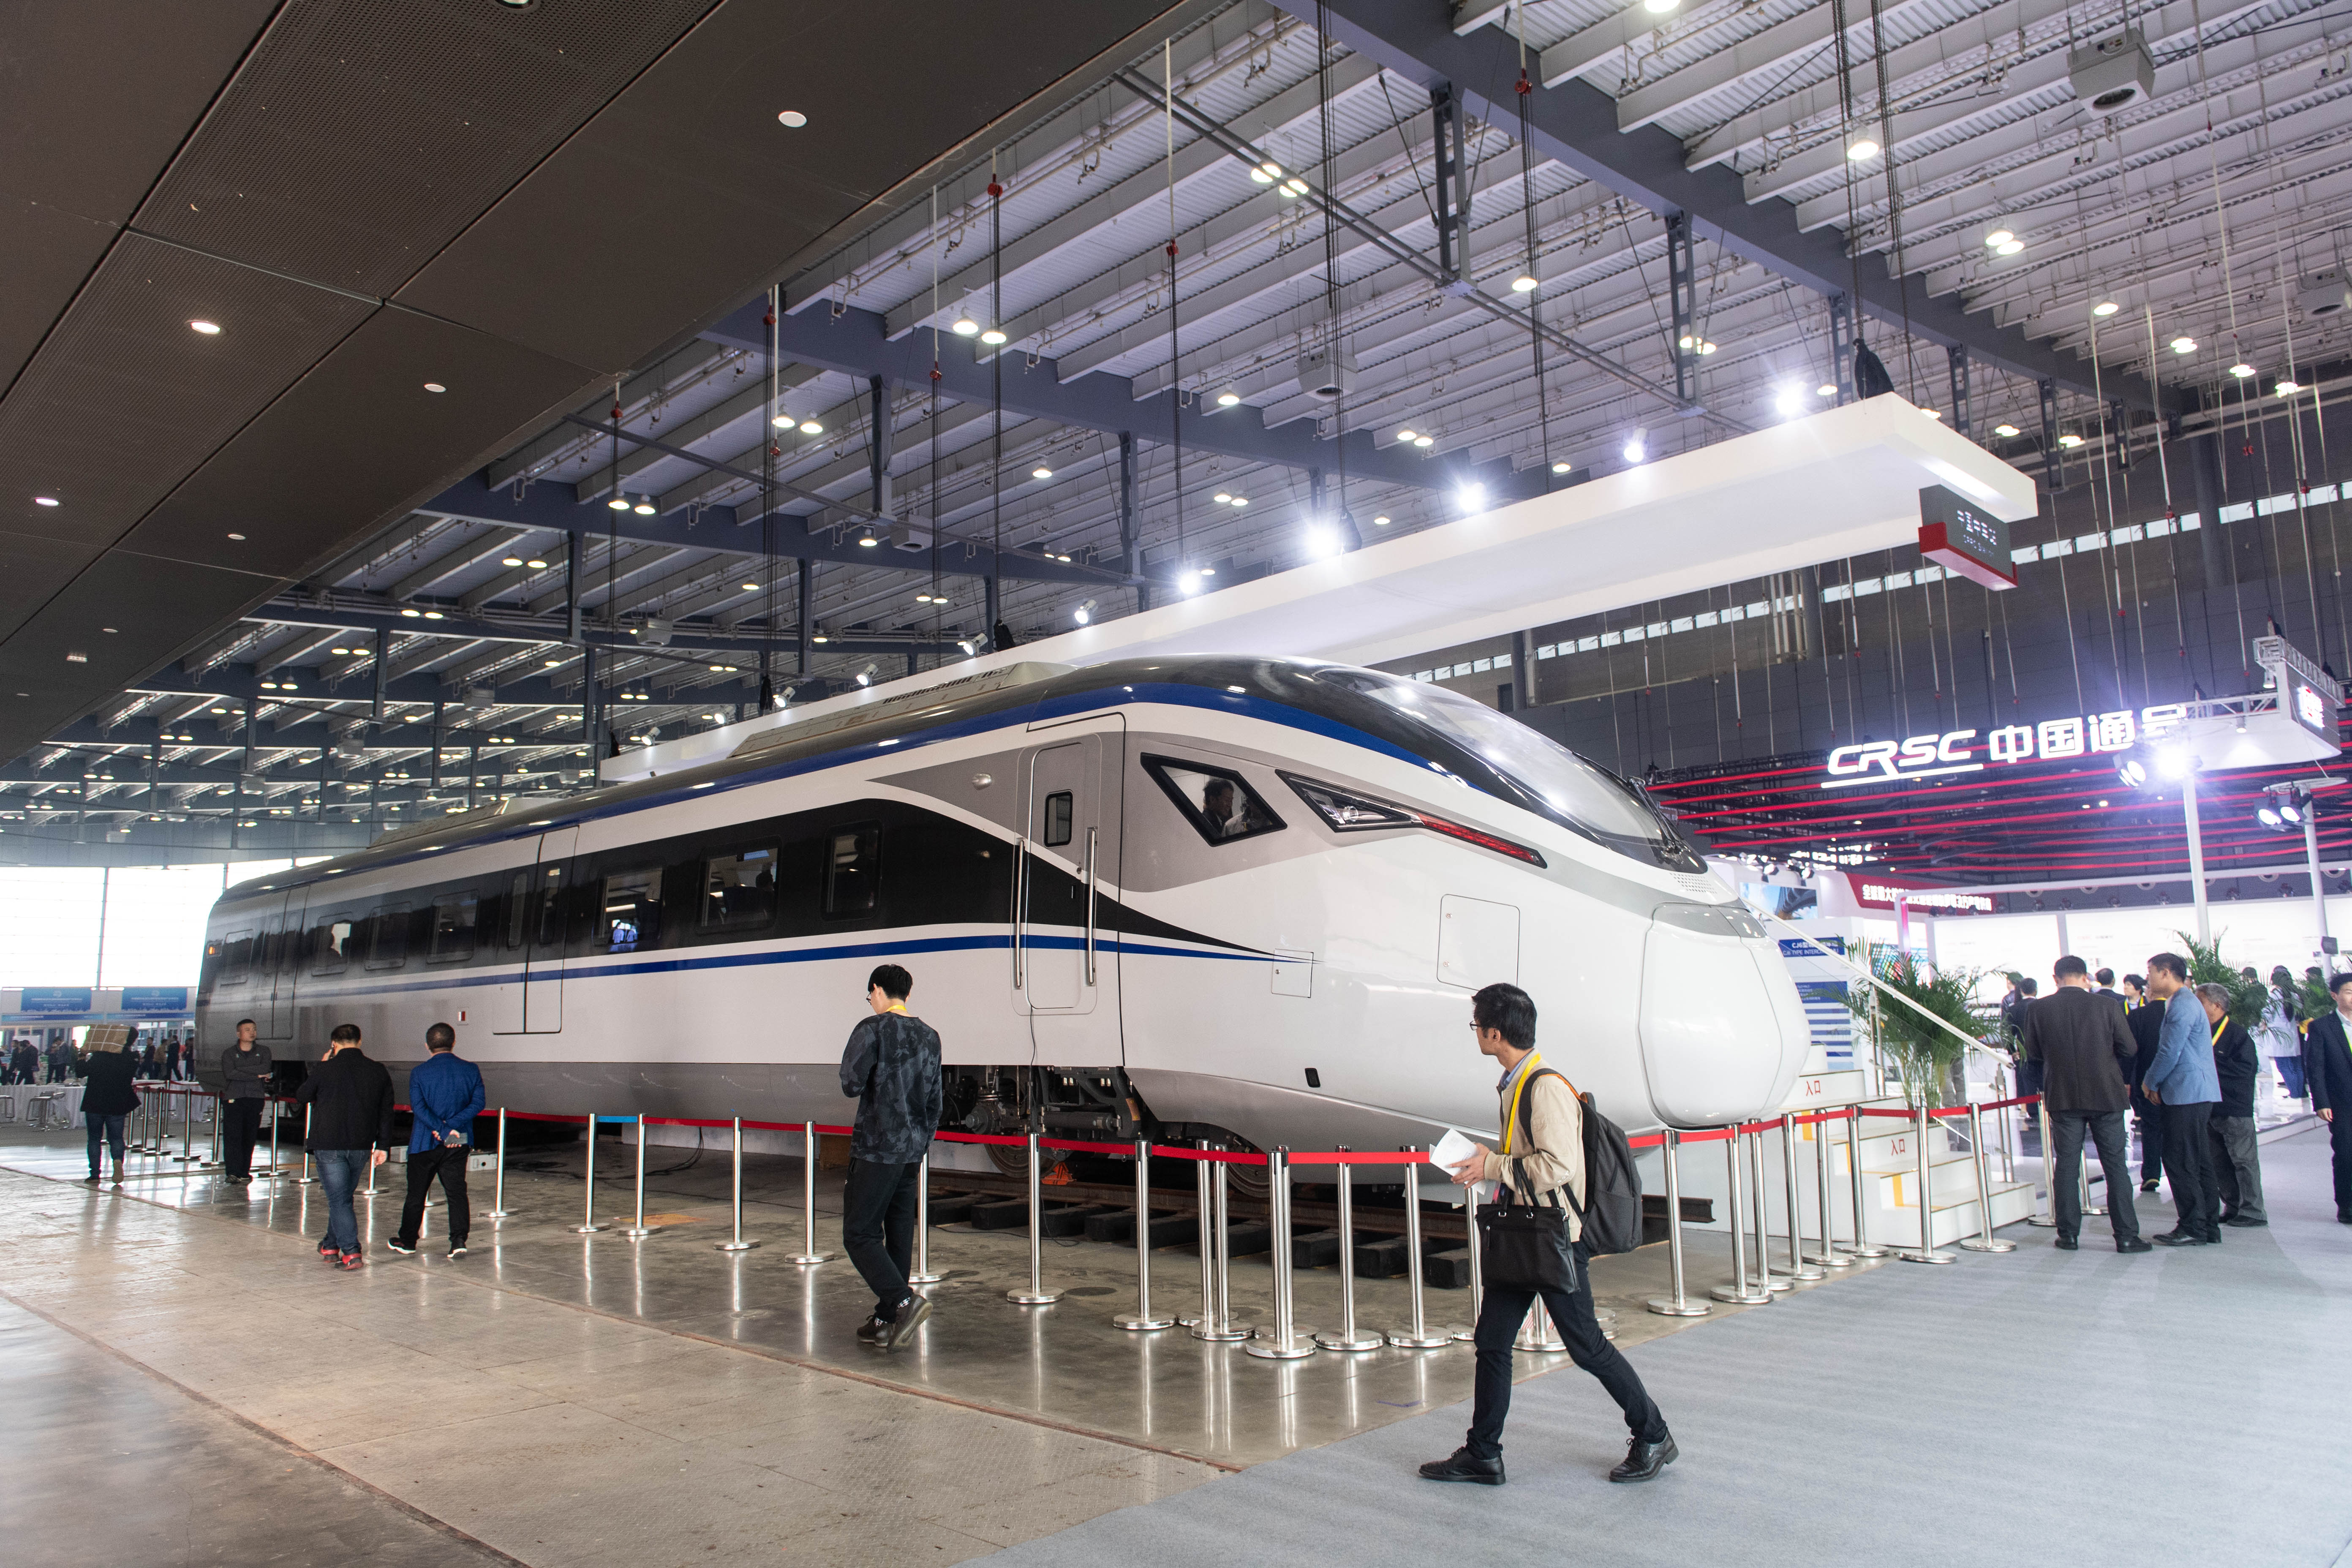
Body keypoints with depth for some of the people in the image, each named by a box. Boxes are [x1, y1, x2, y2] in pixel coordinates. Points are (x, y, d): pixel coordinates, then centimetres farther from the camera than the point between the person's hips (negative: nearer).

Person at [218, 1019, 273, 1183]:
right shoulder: (229, 1054, 10)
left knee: (250, 1137, 1)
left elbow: (265, 1069, -6)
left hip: (256, 1098, 1)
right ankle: (233, 1172, -14)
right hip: (234, 1099, -1)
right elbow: (229, 1074, -8)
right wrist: (256, 1075, -10)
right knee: (232, 1136, -12)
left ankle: (244, 1172, 6)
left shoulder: (263, 1051, 13)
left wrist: (241, 1070, -9)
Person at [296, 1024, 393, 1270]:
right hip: (361, 1147, 4)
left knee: (338, 1199, -2)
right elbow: (386, 1113, 4)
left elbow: (302, 1096, 9)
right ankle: (331, 1246, 33)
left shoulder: (325, 1070, -9)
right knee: (343, 1197, 20)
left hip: (329, 1146, -4)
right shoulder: (378, 1071, 2)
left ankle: (351, 1253, -11)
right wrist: (383, 1146, 10)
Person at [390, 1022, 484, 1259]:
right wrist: (452, 1126, -11)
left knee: (416, 1193, 13)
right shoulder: (471, 1070, 0)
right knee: (456, 1192, 3)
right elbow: (479, 1102, -7)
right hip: (459, 1144, 1)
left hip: (424, 1143, -1)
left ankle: (407, 1241, 26)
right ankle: (459, 1241, -8)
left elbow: (418, 1107, -14)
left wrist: (444, 1129, -16)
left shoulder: (419, 1072, -4)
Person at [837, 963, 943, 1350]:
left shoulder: (872, 1030, -11)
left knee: (859, 1234, -3)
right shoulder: (929, 1036, 11)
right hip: (911, 1150, 7)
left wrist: (873, 1080, 7)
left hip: (877, 1150, -7)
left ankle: (905, 1302, -18)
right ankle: (886, 1323, 16)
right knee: (898, 1235, 11)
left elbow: (851, 1085, -16)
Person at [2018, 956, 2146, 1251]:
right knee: (2116, 1166, 6)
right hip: (2106, 1095, -1)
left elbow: (2033, 1052, 4)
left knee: (2067, 1166, 8)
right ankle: (2126, 1236, 6)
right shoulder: (2108, 1005, -7)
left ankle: (2069, 1235, 10)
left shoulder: (2038, 1009, -5)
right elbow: (2130, 1049, -2)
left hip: (2062, 1097, 1)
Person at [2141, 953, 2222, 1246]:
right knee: (2198, 1163, 13)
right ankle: (2207, 1226, 18)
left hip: (2187, 1094, -10)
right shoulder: (2182, 1002, 18)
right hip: (2194, 1093, 10)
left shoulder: (2182, 1005, -15)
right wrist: (2155, 1083, 13)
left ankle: (2193, 1229, -1)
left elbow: (2170, 1053, -18)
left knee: (2180, 1162, -6)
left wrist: (2149, 1083, -4)